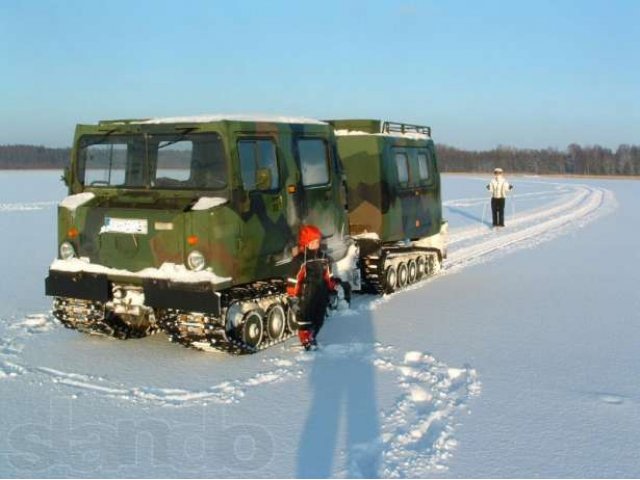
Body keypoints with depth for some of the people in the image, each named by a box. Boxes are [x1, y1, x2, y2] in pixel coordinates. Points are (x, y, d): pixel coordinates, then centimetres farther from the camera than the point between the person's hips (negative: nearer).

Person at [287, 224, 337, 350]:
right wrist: (293, 297, -15)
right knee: (305, 317, 2)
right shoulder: (299, 260, -15)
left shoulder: (323, 257, 7)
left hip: (321, 295, 7)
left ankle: (312, 337, 32)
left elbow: (328, 276, 17)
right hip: (306, 296, -7)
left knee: (319, 319, 14)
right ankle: (306, 340, 14)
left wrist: (332, 289, 15)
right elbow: (293, 280, -15)